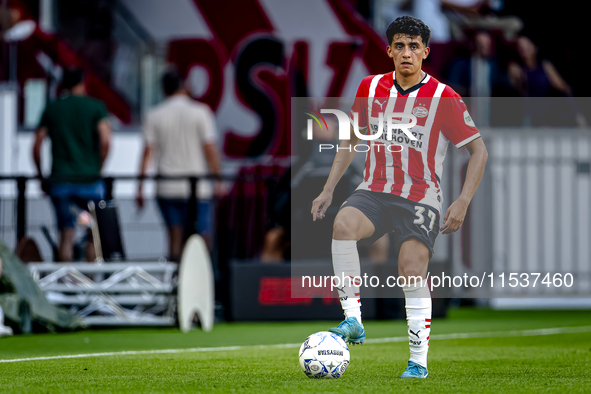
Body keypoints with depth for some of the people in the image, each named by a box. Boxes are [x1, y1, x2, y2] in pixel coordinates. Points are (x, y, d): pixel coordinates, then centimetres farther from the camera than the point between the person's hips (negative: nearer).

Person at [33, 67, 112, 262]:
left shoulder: (51, 109, 9)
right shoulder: (96, 107, 0)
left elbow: (36, 146, 6)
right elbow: (105, 141, -12)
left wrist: (41, 178, 15)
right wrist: (98, 169, 2)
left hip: (60, 180, 2)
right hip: (89, 180, -2)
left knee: (66, 234, 2)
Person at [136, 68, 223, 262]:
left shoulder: (155, 116, 4)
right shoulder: (200, 112, -2)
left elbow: (147, 153, 1)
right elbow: (210, 149, -5)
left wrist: (140, 188, 3)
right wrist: (219, 181, 0)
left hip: (167, 188, 2)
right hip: (198, 188, -2)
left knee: (175, 237, 6)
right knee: (203, 236, 1)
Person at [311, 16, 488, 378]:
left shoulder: (443, 98, -7)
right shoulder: (370, 89, 5)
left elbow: (479, 150, -2)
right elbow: (351, 141, 19)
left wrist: (462, 203, -11)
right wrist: (329, 190, 11)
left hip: (421, 198, -3)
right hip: (375, 192, 3)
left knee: (413, 273, -16)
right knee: (343, 224, -29)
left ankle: (418, 361, -4)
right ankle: (353, 321, -27)